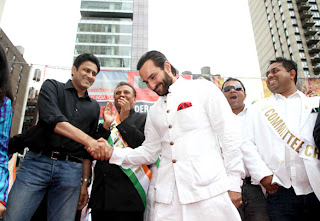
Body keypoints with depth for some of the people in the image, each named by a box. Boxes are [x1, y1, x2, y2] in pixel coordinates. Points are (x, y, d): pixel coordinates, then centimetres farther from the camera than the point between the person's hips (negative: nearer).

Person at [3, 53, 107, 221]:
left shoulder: (94, 107, 18)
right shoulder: (51, 86, 7)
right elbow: (54, 121, -13)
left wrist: (85, 181, 12)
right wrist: (88, 140, -24)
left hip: (71, 170, 3)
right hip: (37, 162, -2)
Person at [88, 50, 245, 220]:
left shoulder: (203, 89, 2)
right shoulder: (154, 112, 17)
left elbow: (229, 136, -2)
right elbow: (149, 152, 17)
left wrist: (233, 184, -6)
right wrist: (112, 152, 4)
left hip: (209, 191, -3)